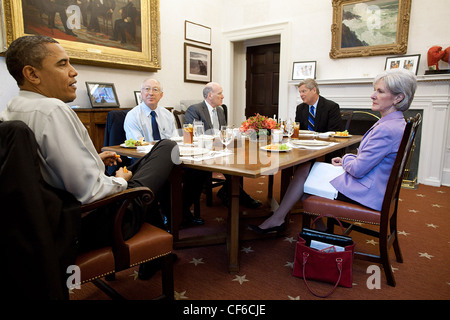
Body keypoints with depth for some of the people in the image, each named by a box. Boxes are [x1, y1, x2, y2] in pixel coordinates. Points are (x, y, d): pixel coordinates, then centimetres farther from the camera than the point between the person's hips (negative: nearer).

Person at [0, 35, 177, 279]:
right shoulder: (52, 110, -26)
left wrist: (92, 161, 13)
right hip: (92, 226, -9)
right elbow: (87, 190, -30)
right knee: (168, 148, 1)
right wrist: (119, 181, -11)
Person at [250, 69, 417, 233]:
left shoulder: (387, 129, -25)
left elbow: (358, 170, -24)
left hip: (364, 194, -10)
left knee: (305, 170, 0)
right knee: (305, 167, 6)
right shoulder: (395, 123, 9)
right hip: (369, 188, 10)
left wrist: (346, 158, -3)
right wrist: (348, 161, 5)